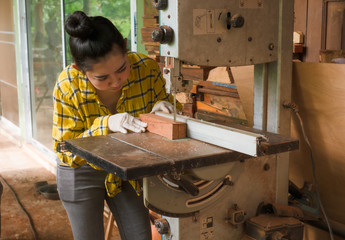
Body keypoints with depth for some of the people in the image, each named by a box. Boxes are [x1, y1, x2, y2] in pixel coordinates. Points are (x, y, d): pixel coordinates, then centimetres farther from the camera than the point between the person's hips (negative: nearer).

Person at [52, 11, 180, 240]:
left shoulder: (147, 69, -22)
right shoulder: (68, 86, -27)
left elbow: (163, 101, -2)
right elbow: (66, 151, -22)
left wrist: (163, 107, -28)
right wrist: (106, 125, -39)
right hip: (82, 175, -2)